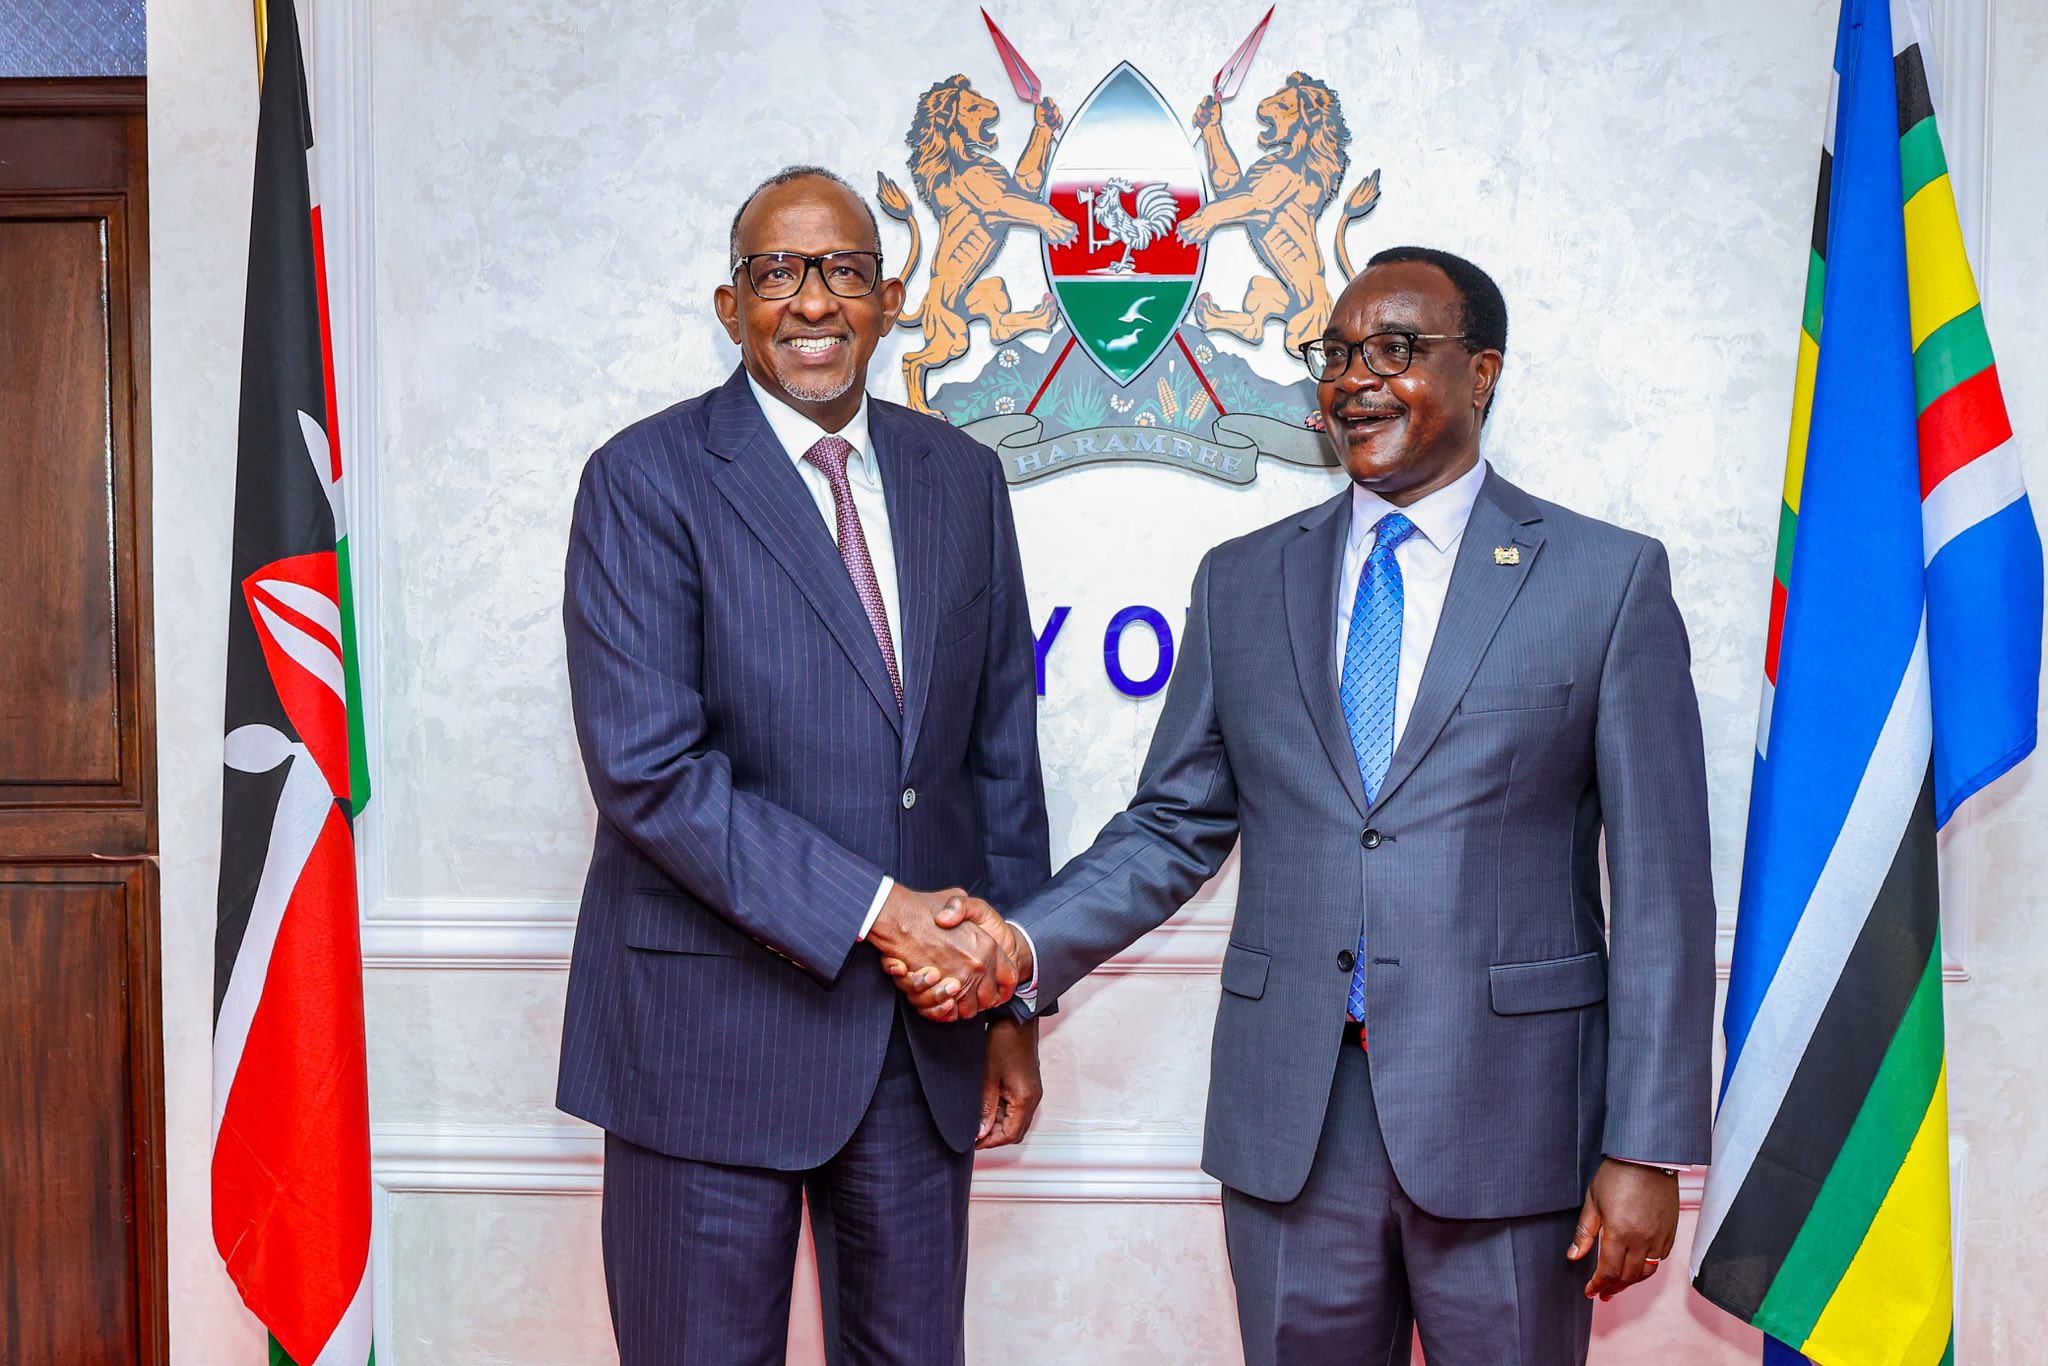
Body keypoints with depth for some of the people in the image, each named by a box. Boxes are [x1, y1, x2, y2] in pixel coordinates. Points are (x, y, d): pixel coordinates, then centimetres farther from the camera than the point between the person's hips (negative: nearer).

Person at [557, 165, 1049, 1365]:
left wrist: (1014, 997, 10)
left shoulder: (962, 478, 8)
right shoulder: (647, 481, -8)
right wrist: (874, 907, -19)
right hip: (716, 1024, -4)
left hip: (926, 1028, 4)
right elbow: (647, 767, -17)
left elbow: (1002, 749, 11)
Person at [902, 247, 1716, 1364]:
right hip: (1289, 1122, 3)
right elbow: (1175, 825, 10)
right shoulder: (1241, 581, 9)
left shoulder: (1608, 578, -1)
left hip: (1507, 1111, -2)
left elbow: (1658, 884, -3)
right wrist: (1023, 945, -7)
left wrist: (1648, 1149, -7)